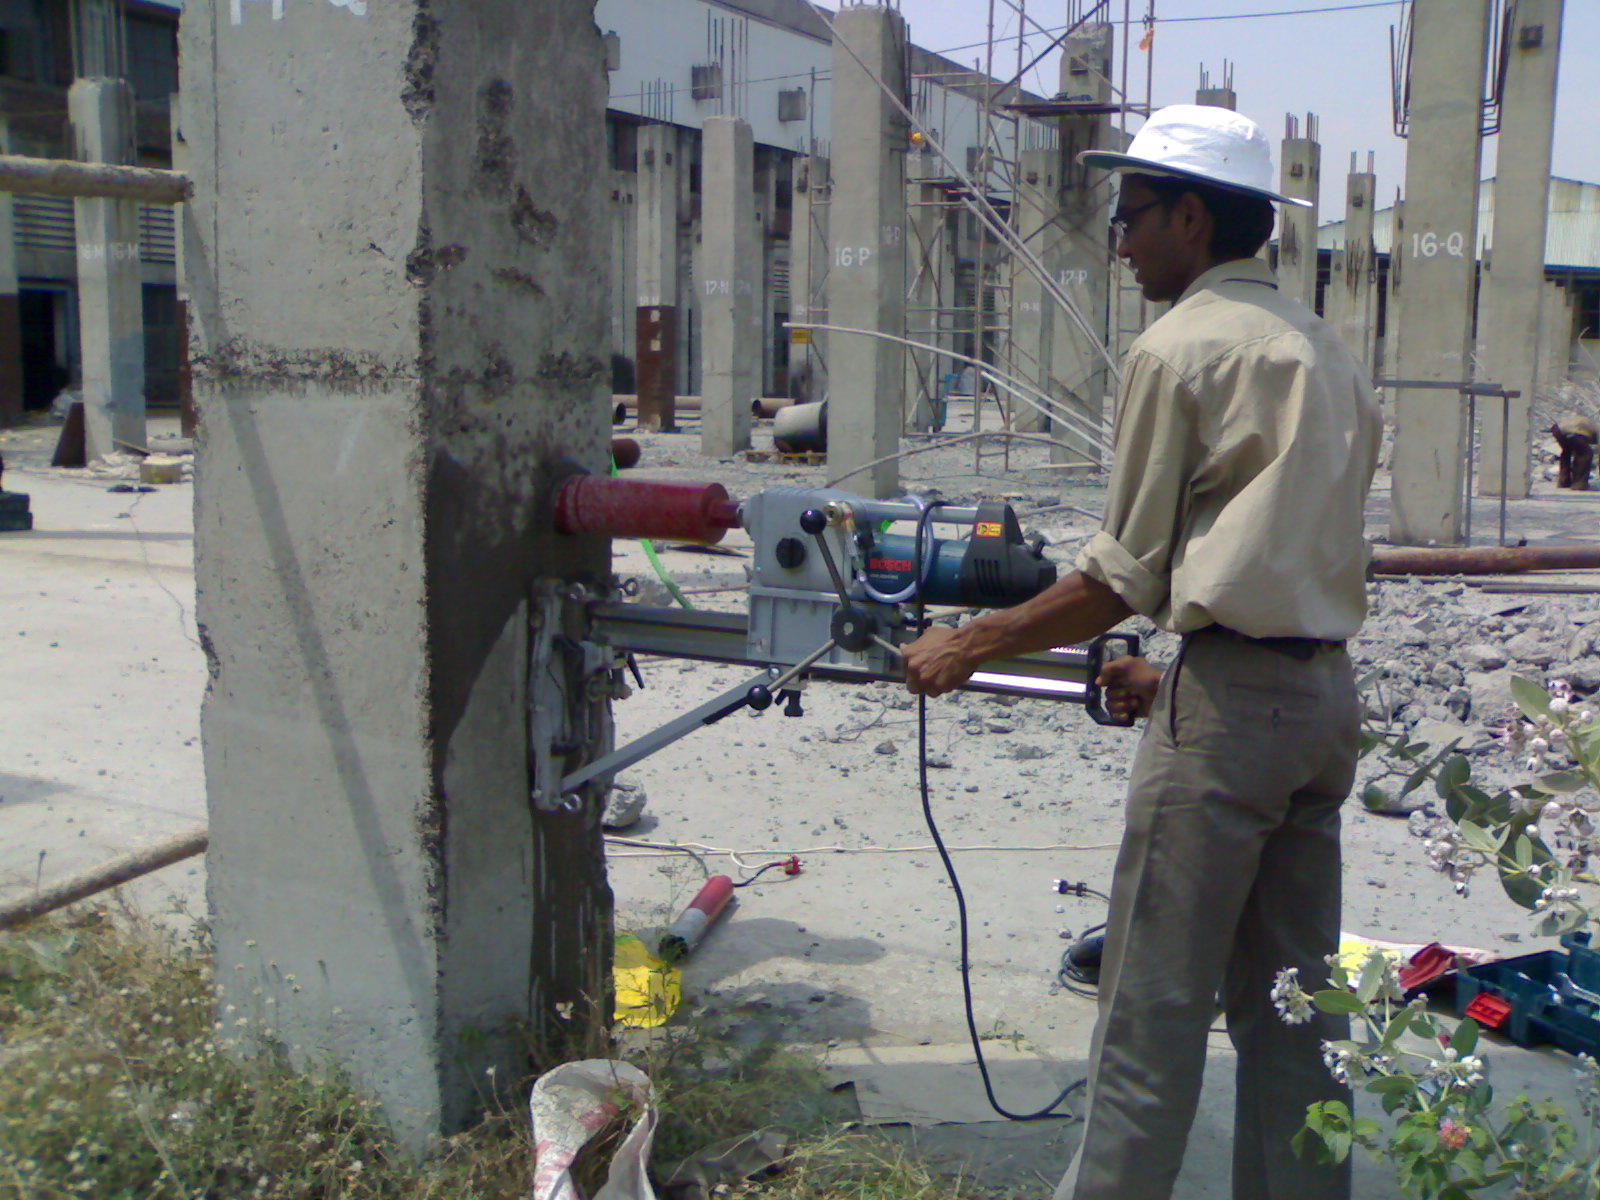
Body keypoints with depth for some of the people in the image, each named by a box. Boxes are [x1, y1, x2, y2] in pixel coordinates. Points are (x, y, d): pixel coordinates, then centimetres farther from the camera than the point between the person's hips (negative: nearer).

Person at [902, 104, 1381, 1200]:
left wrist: (971, 643, 2)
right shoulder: (1325, 350, 17)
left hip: (1230, 700, -9)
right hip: (1328, 690, 9)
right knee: (1289, 1004, 14)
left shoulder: (1181, 347, -7)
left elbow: (1123, 574, -8)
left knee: (1155, 999, 0)